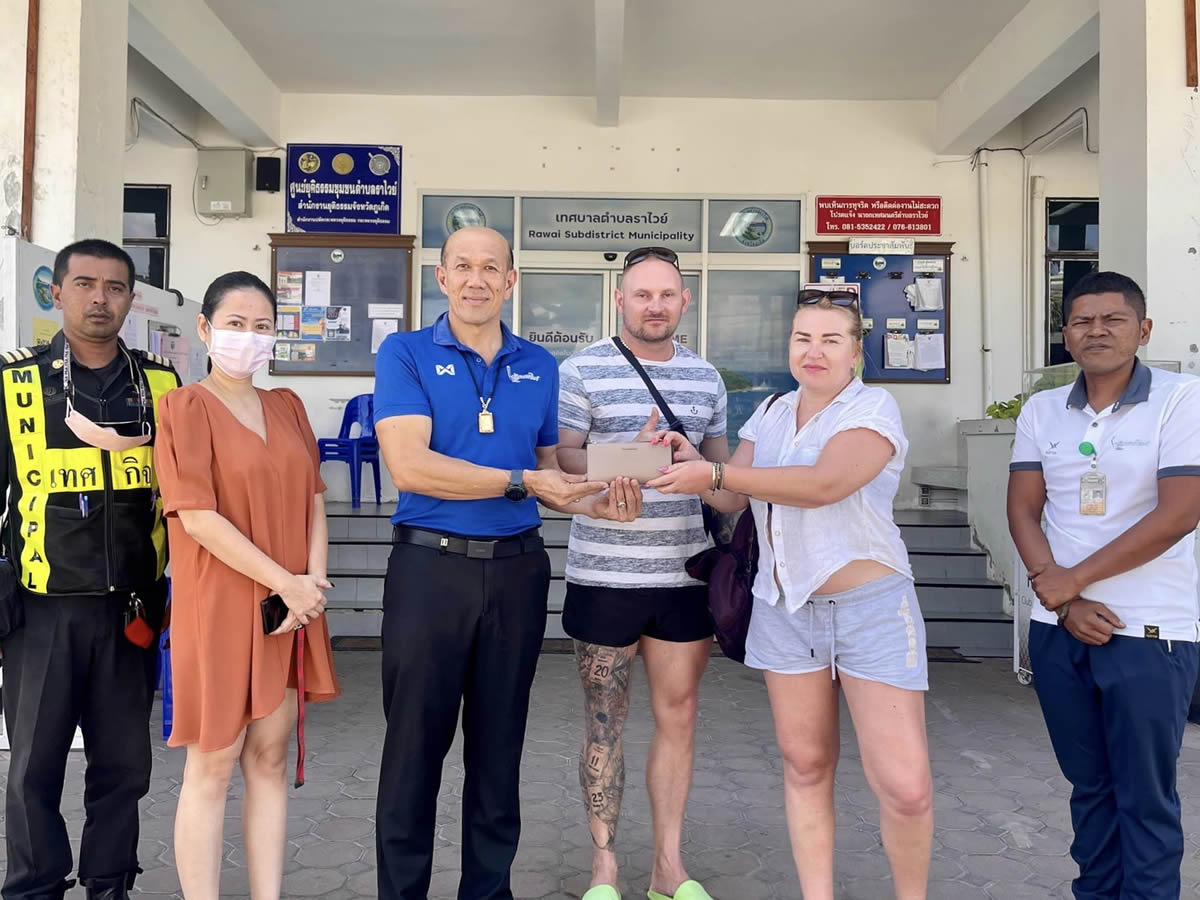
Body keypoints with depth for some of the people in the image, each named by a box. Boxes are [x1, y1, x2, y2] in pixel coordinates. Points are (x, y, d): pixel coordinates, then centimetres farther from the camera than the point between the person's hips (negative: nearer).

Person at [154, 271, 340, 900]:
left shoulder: (286, 406, 13)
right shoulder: (186, 406, -5)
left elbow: (313, 502, 10)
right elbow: (197, 517, -14)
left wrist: (313, 580, -7)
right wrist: (288, 584, -15)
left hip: (292, 608, 5)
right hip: (220, 605, -5)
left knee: (270, 757, 11)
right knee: (213, 764, 3)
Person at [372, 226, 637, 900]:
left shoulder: (540, 366, 9)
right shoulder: (406, 353, -3)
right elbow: (410, 466, -16)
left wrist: (595, 503, -5)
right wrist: (523, 482, -19)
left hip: (518, 569, 4)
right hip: (430, 566, -3)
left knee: (499, 744, 14)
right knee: (416, 743, 7)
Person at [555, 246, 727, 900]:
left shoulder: (706, 378, 12)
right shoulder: (583, 370, -1)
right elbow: (560, 459, -7)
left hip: (684, 574, 4)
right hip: (604, 574, -3)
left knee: (678, 713, 9)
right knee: (604, 722, 6)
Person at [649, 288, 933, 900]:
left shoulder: (873, 408, -8)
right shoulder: (771, 413, 11)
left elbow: (824, 484, -24)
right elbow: (732, 498, 10)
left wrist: (715, 474, -23)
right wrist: (696, 462, -10)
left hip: (871, 608, -5)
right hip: (784, 609, 5)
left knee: (904, 786, -6)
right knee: (805, 765, 10)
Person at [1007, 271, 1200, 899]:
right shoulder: (1041, 410, 6)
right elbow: (1022, 510, 3)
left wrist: (1073, 578, -13)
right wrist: (1066, 604, -8)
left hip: (1149, 633, -4)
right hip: (1057, 629, 4)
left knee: (1145, 796, 6)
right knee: (1088, 784, 16)